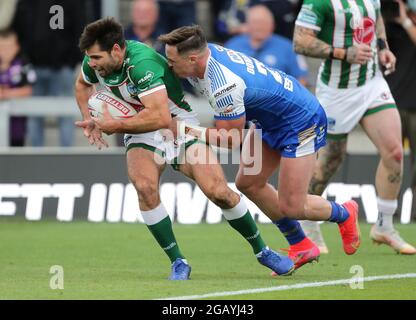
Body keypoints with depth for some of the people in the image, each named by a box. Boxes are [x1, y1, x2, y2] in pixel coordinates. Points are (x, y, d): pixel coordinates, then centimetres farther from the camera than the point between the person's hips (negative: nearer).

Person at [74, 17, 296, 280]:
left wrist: (115, 125, -30)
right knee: (145, 187, -26)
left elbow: (160, 117, -40)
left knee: (219, 192, -14)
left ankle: (262, 250, 11)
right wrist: (89, 120, 2)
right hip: (142, 135, 5)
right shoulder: (95, 63, -9)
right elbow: (82, 84, 18)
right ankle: (178, 263, -12)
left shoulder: (141, 63, -32)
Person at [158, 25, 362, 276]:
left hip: (301, 122, -9)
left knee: (290, 207, -6)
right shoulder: (206, 52, -10)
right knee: (248, 184, 9)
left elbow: (229, 138, -21)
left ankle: (344, 214, 25)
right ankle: (301, 246, 22)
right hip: (271, 120, 10)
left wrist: (185, 130, -17)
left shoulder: (224, 85, -35)